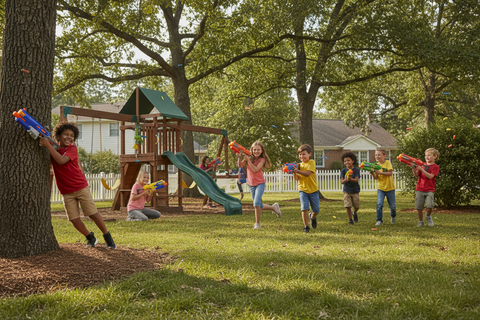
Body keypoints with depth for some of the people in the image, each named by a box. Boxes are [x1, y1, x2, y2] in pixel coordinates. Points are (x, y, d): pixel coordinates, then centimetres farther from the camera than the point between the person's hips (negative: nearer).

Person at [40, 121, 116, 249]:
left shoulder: (72, 149, -9)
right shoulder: (53, 149, 7)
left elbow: (61, 160, -26)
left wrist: (48, 145, -30)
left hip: (81, 187, -4)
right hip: (66, 192, 4)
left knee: (93, 214, -2)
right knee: (74, 219, -1)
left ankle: (108, 238, 13)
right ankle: (90, 238, 21)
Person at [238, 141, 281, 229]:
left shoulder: (262, 159, -9)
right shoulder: (249, 157, -1)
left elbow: (255, 169, -23)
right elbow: (240, 165, -10)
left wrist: (248, 160, -26)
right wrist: (239, 157, -25)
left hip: (260, 183, -4)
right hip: (251, 184, 4)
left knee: (256, 203, -22)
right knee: (259, 206, 11)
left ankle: (257, 223, -9)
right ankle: (274, 207, 37)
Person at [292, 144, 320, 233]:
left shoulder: (311, 162, -6)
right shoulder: (299, 165, 7)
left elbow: (308, 173, -21)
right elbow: (297, 178, 2)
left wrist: (298, 171, -31)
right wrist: (294, 173, -16)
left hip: (313, 190, -2)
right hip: (303, 190, 2)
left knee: (316, 210, 7)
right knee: (304, 208, -15)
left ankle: (312, 216, 41)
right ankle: (306, 226, -6)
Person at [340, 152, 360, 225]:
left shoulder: (356, 170, -6)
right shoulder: (343, 171, -1)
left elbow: (356, 180, -16)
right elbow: (342, 181, -8)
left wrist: (351, 179, -38)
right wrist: (346, 180, -31)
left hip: (355, 191, 0)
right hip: (346, 191, 0)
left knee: (356, 206, 6)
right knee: (348, 206, -8)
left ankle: (355, 213, 41)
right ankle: (350, 220, 7)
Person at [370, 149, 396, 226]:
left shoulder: (387, 163, -10)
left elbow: (390, 173, -20)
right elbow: (376, 178, -1)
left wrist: (380, 172, -28)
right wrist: (373, 173, -21)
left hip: (390, 188, -2)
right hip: (380, 188, 2)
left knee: (392, 205, 11)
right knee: (379, 204, -15)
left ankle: (393, 216, 40)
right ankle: (379, 220, -7)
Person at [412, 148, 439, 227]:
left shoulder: (435, 167, 1)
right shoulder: (422, 165, 12)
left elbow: (430, 176, -14)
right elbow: (416, 174, 2)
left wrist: (421, 169, -22)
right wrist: (413, 168, -17)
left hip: (429, 190, -3)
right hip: (420, 189, 3)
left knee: (430, 205, -18)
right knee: (418, 207, -1)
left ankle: (428, 216, 12)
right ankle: (420, 221, 17)